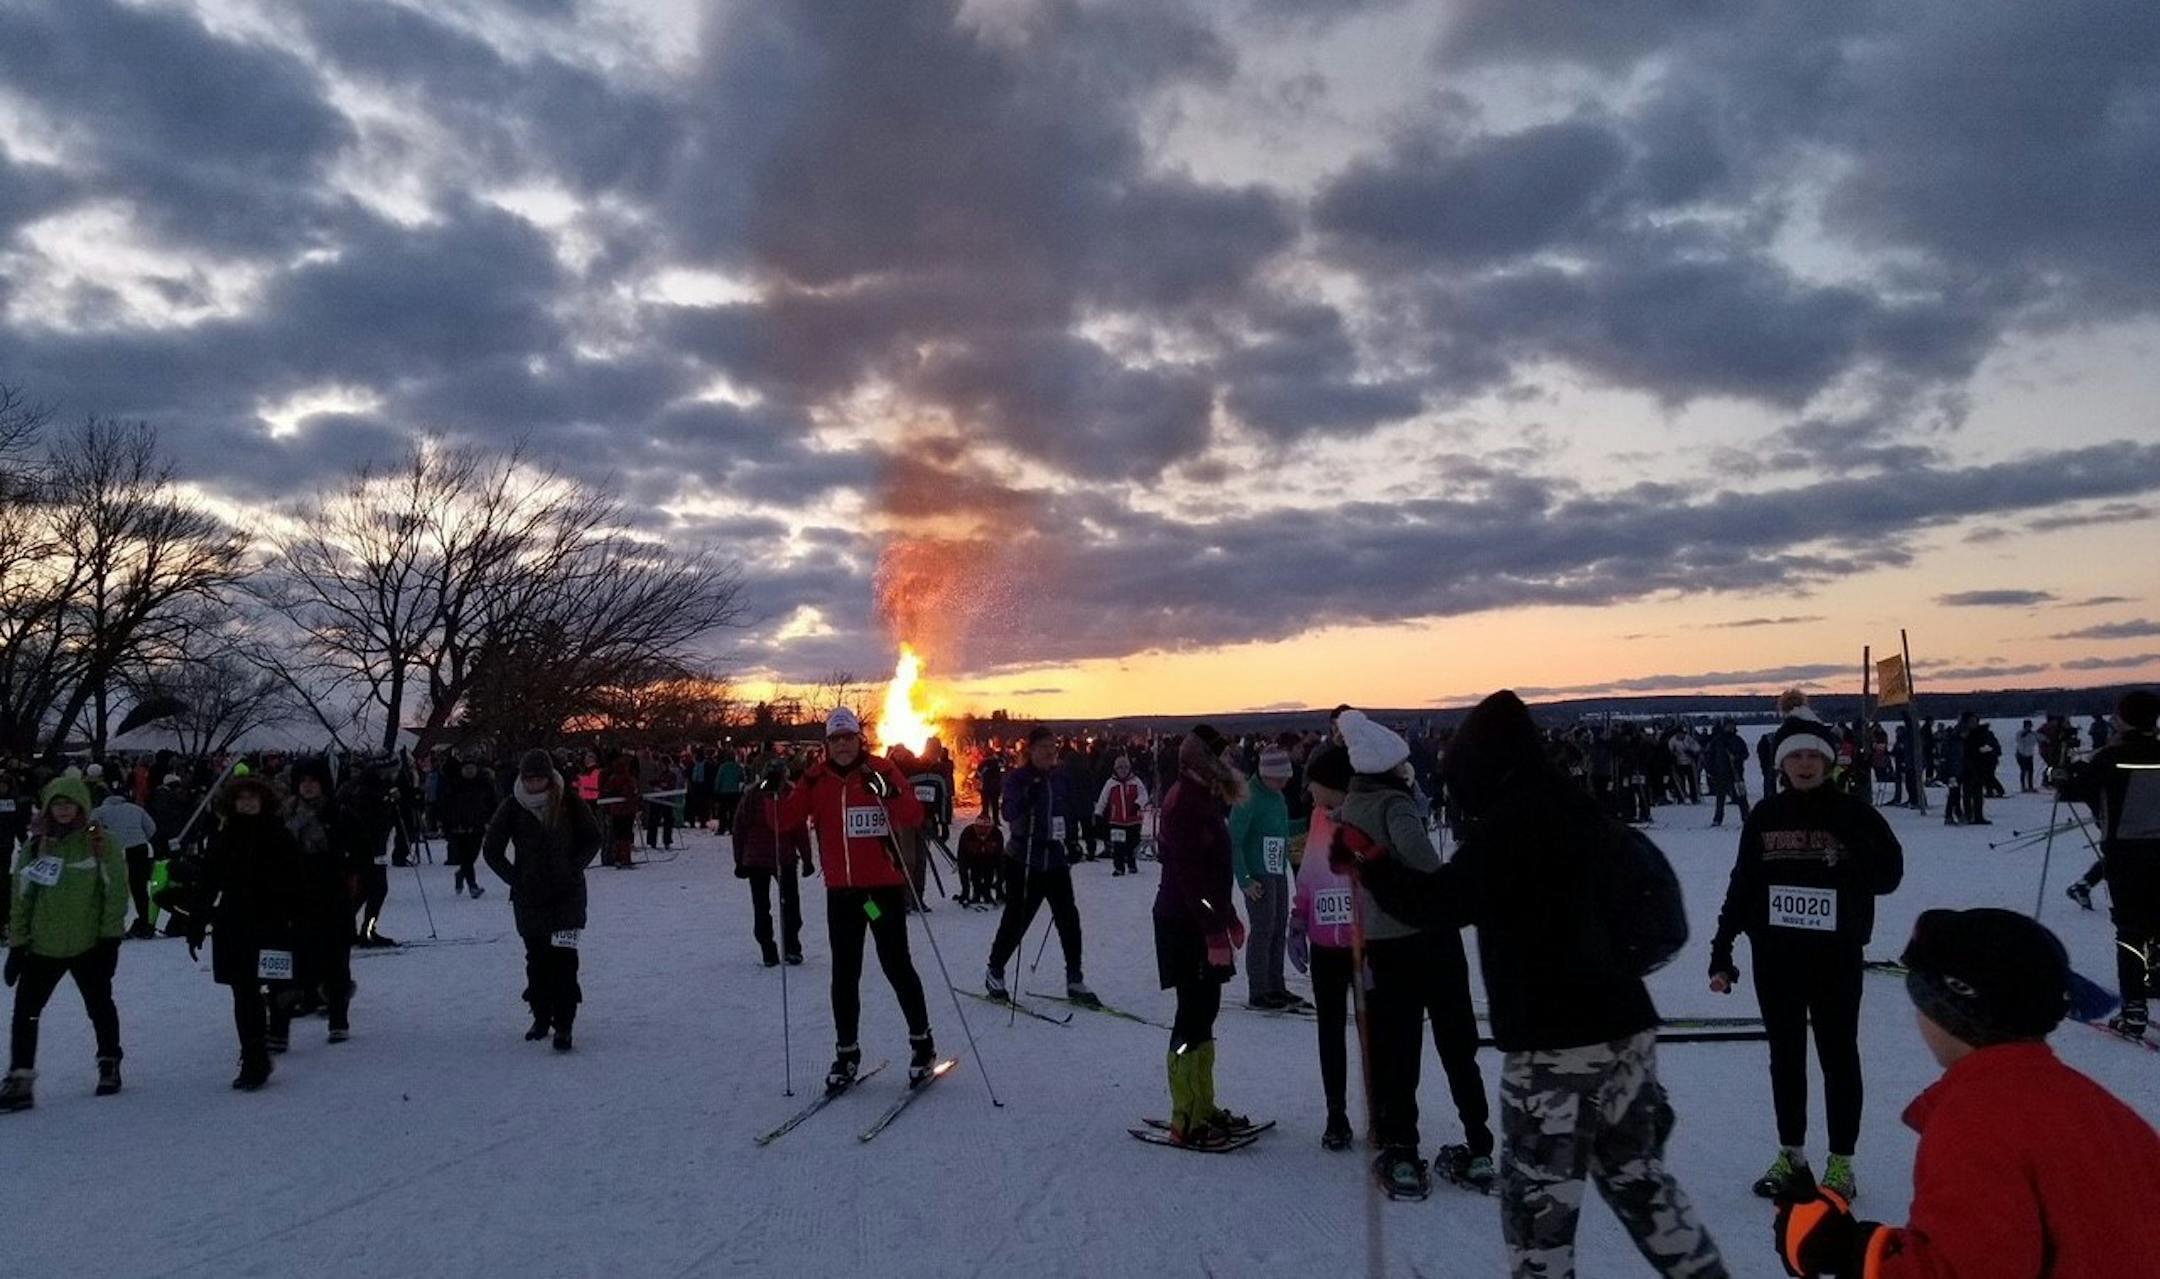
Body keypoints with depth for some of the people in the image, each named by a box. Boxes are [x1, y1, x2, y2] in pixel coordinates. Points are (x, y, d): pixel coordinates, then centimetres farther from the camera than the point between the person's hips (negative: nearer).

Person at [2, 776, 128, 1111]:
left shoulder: (99, 842, -6)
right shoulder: (35, 846, 3)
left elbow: (117, 891, -6)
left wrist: (110, 936, -9)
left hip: (88, 945, -2)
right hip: (42, 946, 2)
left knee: (100, 1007, 11)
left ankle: (109, 1065, 29)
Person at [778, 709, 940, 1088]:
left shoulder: (881, 771, -5)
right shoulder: (816, 779, 5)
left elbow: (914, 817, -14)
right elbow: (787, 822, 2)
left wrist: (887, 793, -30)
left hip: (885, 886, -3)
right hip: (841, 890, 3)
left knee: (896, 966, 1)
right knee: (844, 974, 9)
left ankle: (922, 1041, 18)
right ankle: (846, 1051, 21)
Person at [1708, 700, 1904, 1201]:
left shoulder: (1854, 814, -4)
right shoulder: (1765, 817, 2)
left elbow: (1889, 876, -3)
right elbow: (1741, 886, 6)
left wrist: (1850, 857, -24)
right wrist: (1721, 951, 4)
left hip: (1836, 955, -2)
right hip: (1775, 954, 3)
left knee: (1838, 1056, 7)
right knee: (1785, 1056, 13)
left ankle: (1841, 1163, 20)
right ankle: (1791, 1156, 26)